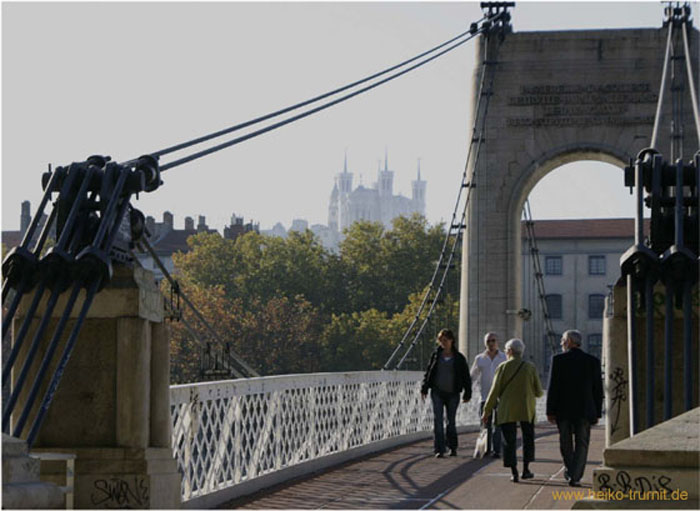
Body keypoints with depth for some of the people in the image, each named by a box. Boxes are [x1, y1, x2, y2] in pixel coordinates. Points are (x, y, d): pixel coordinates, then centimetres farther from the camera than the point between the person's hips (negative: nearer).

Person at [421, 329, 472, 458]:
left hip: (453, 394, -1)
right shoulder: (436, 355, 5)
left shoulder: (459, 358, 2)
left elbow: (466, 377, 5)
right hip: (437, 392, 1)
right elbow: (428, 372, 11)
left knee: (451, 422, 7)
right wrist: (424, 389, 5)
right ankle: (439, 450, -8)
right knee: (438, 421, -7)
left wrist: (467, 393, 1)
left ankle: (452, 447, 25)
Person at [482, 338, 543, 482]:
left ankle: (514, 472, -3)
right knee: (528, 439, 17)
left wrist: (487, 411, 0)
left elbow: (495, 391, -7)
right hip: (527, 410, 1)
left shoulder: (503, 367, -7)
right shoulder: (530, 368, -2)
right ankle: (526, 469, 16)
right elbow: (539, 392, 1)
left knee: (509, 441, 3)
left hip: (507, 411, -1)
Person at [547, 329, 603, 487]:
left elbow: (553, 387, -8)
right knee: (581, 444, 5)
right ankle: (575, 476, -3)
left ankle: (570, 470, 30)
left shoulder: (558, 360, -6)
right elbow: (598, 389, 3)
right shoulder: (593, 361, 1)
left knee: (566, 443, 16)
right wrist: (597, 413, 9)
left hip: (563, 409, -1)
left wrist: (550, 411, -3)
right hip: (585, 410, 1)